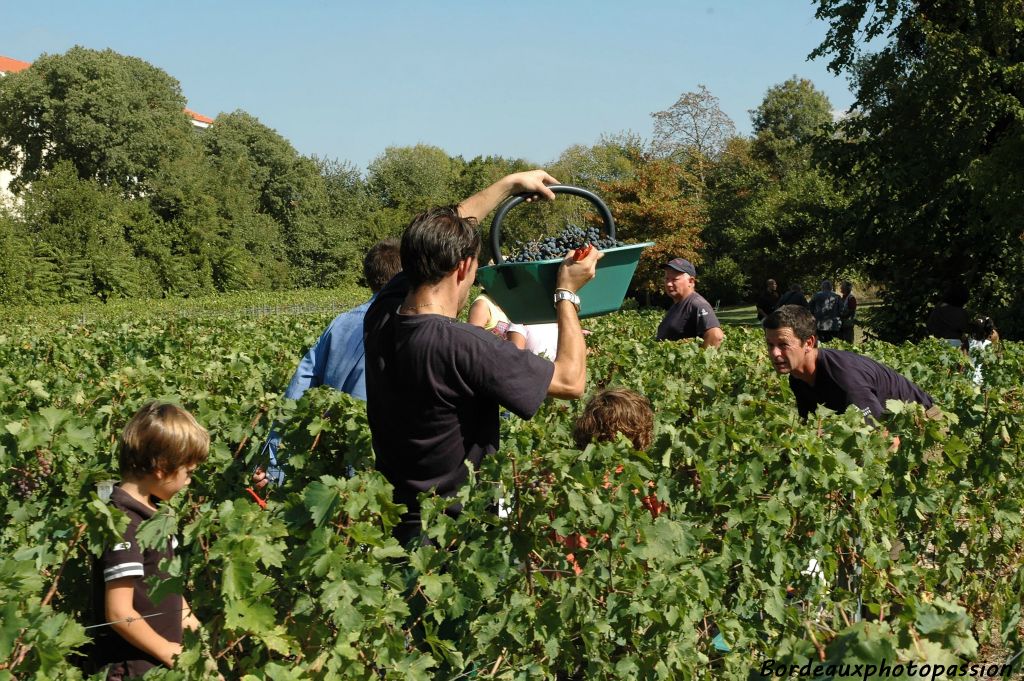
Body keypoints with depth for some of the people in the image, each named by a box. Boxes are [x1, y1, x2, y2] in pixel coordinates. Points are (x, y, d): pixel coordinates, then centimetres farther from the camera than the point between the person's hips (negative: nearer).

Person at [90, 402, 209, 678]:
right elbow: (119, 613, -24)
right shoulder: (124, 525, -23)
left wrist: (183, 612, 9)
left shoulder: (151, 509, 6)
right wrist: (169, 652, -14)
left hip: (159, 656, 8)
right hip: (135, 665, -8)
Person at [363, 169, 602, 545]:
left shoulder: (382, 313, -8)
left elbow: (436, 236, 10)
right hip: (454, 528, -7)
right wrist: (568, 292, -4)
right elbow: (571, 381, -17)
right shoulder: (461, 346, -28)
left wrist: (511, 184, 18)